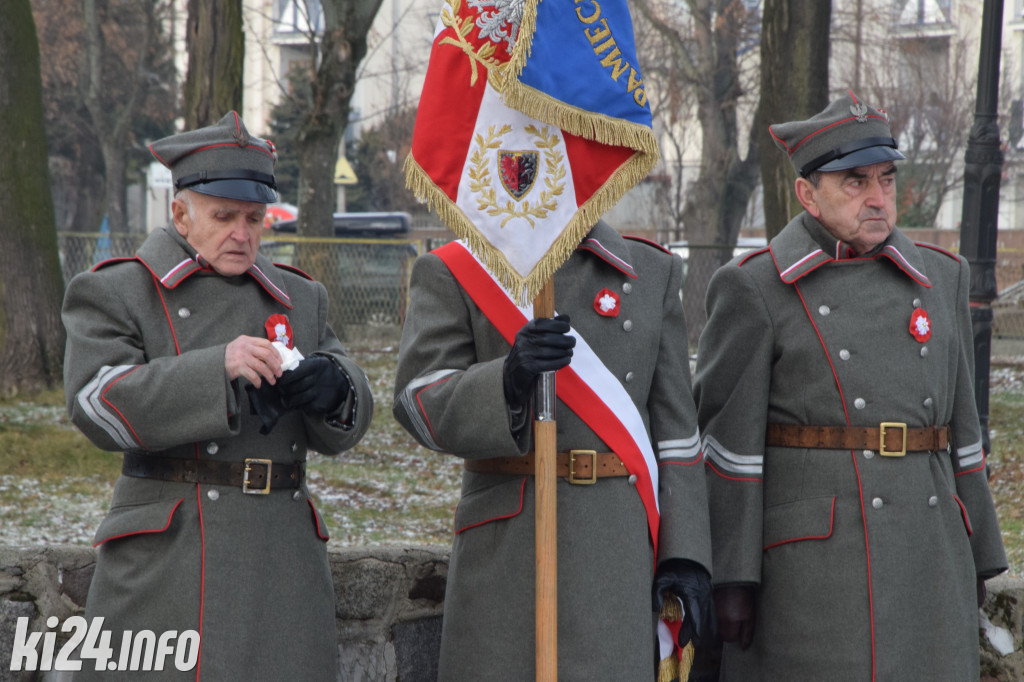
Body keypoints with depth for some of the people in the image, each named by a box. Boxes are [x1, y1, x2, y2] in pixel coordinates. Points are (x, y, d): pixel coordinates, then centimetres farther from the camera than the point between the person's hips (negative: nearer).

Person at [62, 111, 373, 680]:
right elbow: (98, 404, -12)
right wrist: (216, 368, -23)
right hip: (170, 564, -4)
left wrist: (331, 386, -14)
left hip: (285, 561, 4)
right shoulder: (117, 293, 3)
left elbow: (347, 421, 11)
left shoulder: (300, 299, 16)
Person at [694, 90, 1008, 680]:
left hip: (926, 558, 5)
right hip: (810, 561, -5)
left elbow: (959, 425, 14)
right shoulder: (754, 290, -5)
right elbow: (730, 443, -7)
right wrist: (731, 577, -11)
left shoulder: (939, 278, 10)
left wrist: (977, 558, 14)